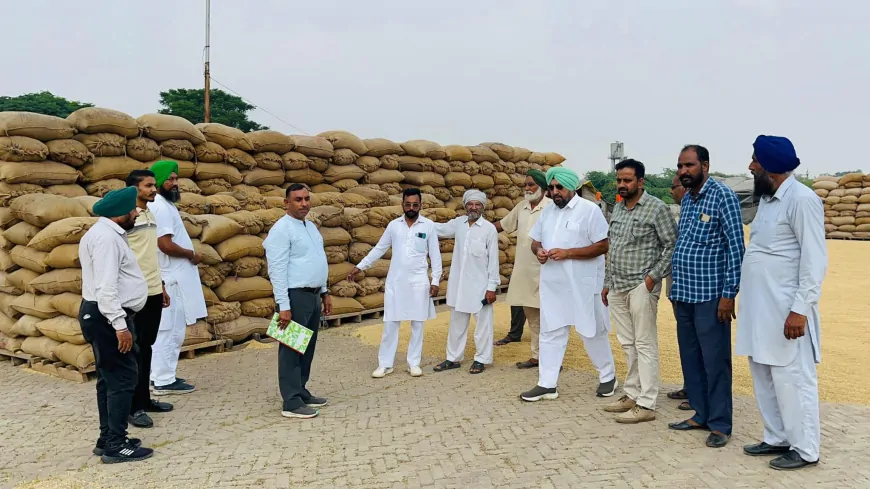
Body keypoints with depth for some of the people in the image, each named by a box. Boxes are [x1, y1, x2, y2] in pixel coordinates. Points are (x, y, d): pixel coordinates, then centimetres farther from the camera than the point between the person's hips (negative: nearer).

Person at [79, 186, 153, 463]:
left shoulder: (106, 233, 16)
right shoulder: (106, 237, -19)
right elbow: (106, 288, -26)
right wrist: (120, 325, -27)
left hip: (103, 315, 11)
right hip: (107, 317, -11)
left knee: (109, 378, 16)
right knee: (123, 378, -7)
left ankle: (108, 439, 24)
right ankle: (116, 445, -1)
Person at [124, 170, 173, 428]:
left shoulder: (151, 215, 14)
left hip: (154, 291, 8)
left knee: (147, 347, 14)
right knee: (135, 349, -1)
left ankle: (145, 399, 24)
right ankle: (134, 407, 8)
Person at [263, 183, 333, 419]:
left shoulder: (311, 227, 14)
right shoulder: (282, 230, -13)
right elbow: (277, 270, -18)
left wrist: (324, 292, 18)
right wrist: (284, 306, -22)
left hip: (313, 295, 9)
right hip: (295, 296, -9)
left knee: (307, 348, 14)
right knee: (292, 349, -3)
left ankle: (301, 392, 25)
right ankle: (291, 403, 1)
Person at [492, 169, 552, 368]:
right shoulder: (521, 207, 10)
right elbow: (502, 225, 22)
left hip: (545, 270, -6)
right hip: (524, 270, 7)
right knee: (532, 316, 13)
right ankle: (536, 356, 22)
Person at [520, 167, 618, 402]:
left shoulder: (589, 210, -9)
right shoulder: (547, 211, 10)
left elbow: (603, 246, -14)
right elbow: (535, 240, 17)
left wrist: (567, 253, -21)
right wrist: (538, 250, -8)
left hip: (582, 284, -5)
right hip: (552, 283, 6)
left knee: (592, 332, 8)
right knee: (550, 332, 7)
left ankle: (608, 377, 28)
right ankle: (547, 384, 14)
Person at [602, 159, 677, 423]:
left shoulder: (656, 208, -7)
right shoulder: (617, 209, 14)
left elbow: (673, 245, -9)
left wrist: (654, 276, -15)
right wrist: (607, 283, 18)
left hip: (641, 286, -7)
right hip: (617, 287, 7)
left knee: (644, 345, -3)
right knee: (628, 344, 13)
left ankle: (646, 405, 1)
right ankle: (632, 394, 22)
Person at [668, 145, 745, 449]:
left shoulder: (723, 196, -10)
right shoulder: (686, 200, 13)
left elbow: (736, 248, -13)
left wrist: (729, 293, -16)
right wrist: (676, 287, 15)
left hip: (710, 295, -7)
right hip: (683, 294, 8)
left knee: (715, 361, 1)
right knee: (690, 359, 14)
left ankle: (720, 424, 12)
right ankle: (701, 414, 26)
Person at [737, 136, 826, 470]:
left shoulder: (802, 199, -14)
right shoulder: (767, 200, 13)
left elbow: (814, 260, -17)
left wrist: (800, 309, -21)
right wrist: (741, 299, 17)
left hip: (786, 310, -9)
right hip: (760, 308, 9)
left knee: (791, 379, 0)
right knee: (764, 377, 15)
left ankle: (805, 450, 14)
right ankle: (777, 438, 28)